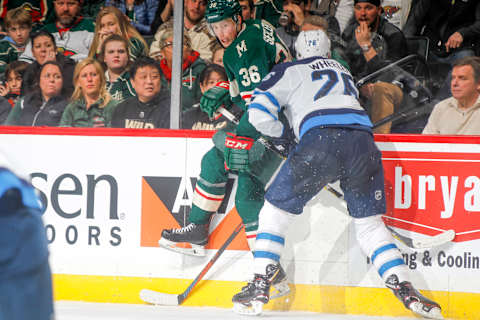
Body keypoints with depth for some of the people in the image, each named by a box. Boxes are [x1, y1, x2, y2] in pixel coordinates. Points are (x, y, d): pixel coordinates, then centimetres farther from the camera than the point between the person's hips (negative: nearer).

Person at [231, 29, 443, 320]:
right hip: (362, 139, 4)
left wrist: (283, 131, 28)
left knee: (276, 210, 12)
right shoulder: (344, 71, 35)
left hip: (320, 138, -4)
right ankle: (406, 291, 2)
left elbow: (259, 113, 10)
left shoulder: (289, 71, 20)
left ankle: (260, 287, 5)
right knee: (369, 222, 15)